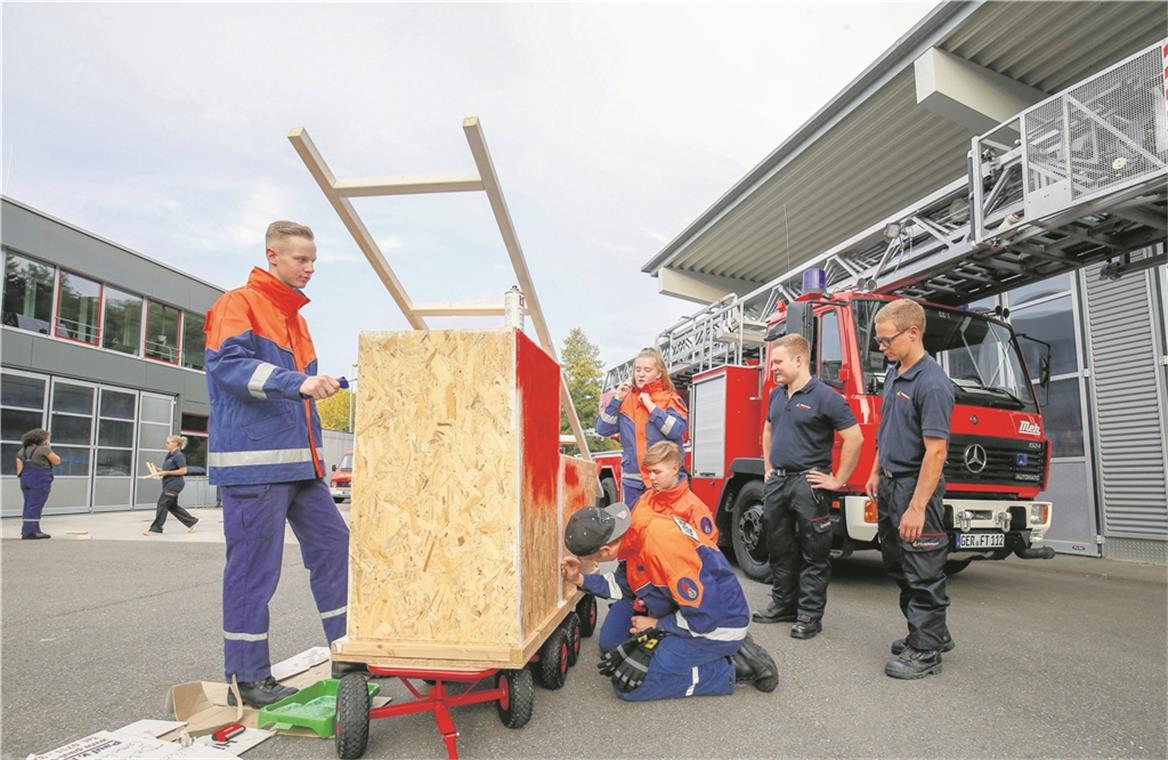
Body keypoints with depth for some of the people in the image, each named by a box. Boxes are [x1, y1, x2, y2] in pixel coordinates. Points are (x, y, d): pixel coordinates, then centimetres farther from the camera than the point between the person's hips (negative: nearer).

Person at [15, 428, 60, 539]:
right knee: (35, 507, -6)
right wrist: (48, 449, 6)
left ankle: (35, 530, 13)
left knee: (29, 506, 10)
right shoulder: (43, 449, -7)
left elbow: (19, 467, 7)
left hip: (26, 480, 8)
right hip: (40, 481, -8)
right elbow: (57, 461, -1)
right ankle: (29, 532, -8)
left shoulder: (22, 450, 13)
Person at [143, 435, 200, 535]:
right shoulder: (169, 455, 14)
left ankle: (155, 529, 4)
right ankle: (192, 521, 20)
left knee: (162, 504, -5)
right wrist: (161, 471, 6)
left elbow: (183, 471, -20)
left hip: (174, 484, -10)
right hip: (169, 484, 10)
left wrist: (166, 472, -19)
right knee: (172, 506, 13)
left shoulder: (178, 456, -15)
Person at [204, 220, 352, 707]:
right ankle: (247, 678, 11)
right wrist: (296, 382, -33)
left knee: (333, 543, 7)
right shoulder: (238, 304, -3)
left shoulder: (294, 318, 21)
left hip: (299, 462, 8)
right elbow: (228, 363, -21)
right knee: (254, 566, -2)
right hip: (254, 461, -8)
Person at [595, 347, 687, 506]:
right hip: (632, 481, 3)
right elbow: (603, 429, 4)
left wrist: (650, 405, -13)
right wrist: (616, 399, -3)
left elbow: (677, 430, -16)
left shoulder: (670, 399, 1)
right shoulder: (625, 399, 9)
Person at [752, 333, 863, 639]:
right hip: (776, 482, 7)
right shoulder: (776, 395, 10)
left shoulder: (824, 397, -12)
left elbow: (854, 439, -13)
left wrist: (838, 480, -12)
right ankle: (783, 604, 29)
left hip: (808, 484, -7)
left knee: (814, 554, 3)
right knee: (779, 547, 15)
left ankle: (810, 615, 12)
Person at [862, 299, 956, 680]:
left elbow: (936, 451, -23)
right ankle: (934, 632, 33)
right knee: (897, 565, 18)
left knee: (923, 573, 2)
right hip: (889, 484, 9)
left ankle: (926, 651, 15)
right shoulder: (893, 374, 9)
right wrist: (876, 472, 19)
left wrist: (917, 507, -25)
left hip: (915, 487, -9)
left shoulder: (932, 383, -20)